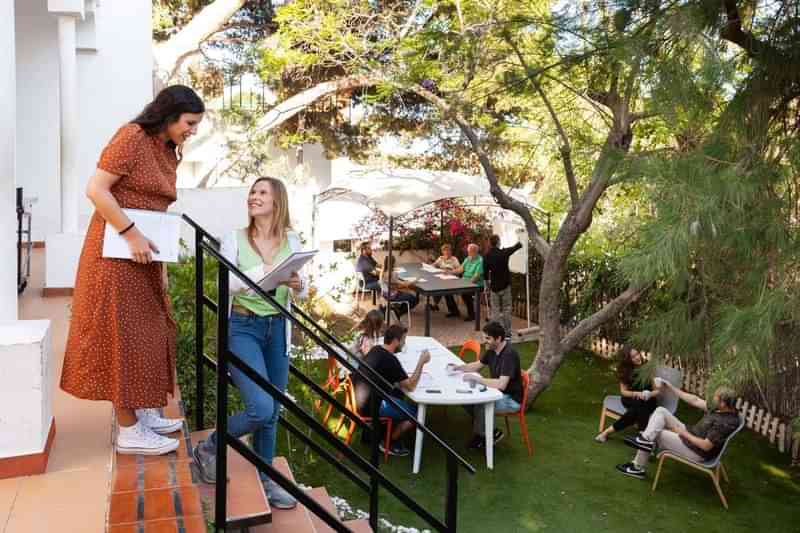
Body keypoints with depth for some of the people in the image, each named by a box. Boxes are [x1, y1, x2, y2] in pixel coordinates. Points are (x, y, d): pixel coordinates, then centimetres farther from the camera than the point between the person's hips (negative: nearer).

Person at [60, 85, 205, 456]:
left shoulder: (168, 152, 12)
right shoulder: (131, 137, -13)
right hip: (117, 255, -9)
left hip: (142, 257, 9)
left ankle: (143, 413, 27)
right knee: (122, 336, -3)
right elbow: (95, 190, -20)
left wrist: (160, 261, 12)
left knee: (146, 333, 14)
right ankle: (129, 431, 7)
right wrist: (132, 235, -22)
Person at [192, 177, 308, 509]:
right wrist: (264, 270, -24)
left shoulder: (291, 240, 4)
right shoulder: (234, 239, -3)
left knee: (271, 412, 9)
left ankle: (264, 480, 27)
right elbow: (226, 284, -13)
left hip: (277, 329, 4)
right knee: (261, 408, -16)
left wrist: (298, 285, -15)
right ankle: (208, 448, 12)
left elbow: (303, 291, 8)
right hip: (243, 327, -4)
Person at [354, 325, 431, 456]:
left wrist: (409, 375, 10)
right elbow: (410, 387, -16)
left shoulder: (376, 349, 5)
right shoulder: (390, 360, -22)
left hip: (363, 398, 9)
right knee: (417, 413, -4)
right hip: (372, 405, -9)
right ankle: (389, 443, 10)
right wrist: (421, 362, -11)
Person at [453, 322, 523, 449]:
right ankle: (486, 431, 10)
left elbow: (501, 385, -36)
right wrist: (459, 367, 0)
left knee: (480, 405, -28)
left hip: (511, 399, -9)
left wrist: (475, 378, -29)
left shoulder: (509, 354, -28)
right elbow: (478, 365, 17)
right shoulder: (492, 349, -1)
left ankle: (480, 435, 2)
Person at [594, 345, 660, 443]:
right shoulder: (624, 370, -3)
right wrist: (636, 394, -25)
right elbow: (623, 391, -5)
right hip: (630, 400, 1)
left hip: (648, 402, 0)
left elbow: (658, 391, -8)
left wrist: (649, 394, -30)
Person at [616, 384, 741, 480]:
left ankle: (638, 468, 11)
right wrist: (671, 387, 4)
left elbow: (706, 446, -29)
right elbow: (695, 401, 4)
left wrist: (684, 434, -17)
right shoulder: (720, 408, -4)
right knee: (660, 411, 2)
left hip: (695, 452, -9)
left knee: (654, 434, -1)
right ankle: (645, 438, -8)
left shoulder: (725, 423, -31)